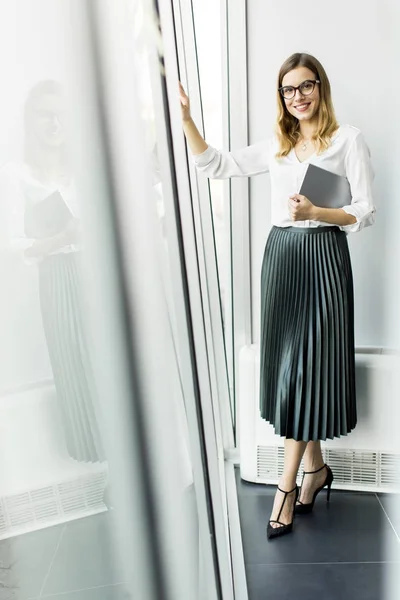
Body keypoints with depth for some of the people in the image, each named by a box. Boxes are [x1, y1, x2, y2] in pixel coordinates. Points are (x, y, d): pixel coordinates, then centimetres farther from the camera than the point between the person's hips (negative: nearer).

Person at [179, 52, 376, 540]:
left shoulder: (348, 139, 2)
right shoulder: (276, 146, 16)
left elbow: (365, 213, -3)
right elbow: (215, 165, 13)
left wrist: (315, 212, -19)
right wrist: (185, 118, 4)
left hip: (324, 256, -4)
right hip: (280, 255, 5)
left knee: (303, 367, -5)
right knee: (287, 365, 6)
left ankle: (287, 484, 8)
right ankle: (315, 467, 24)